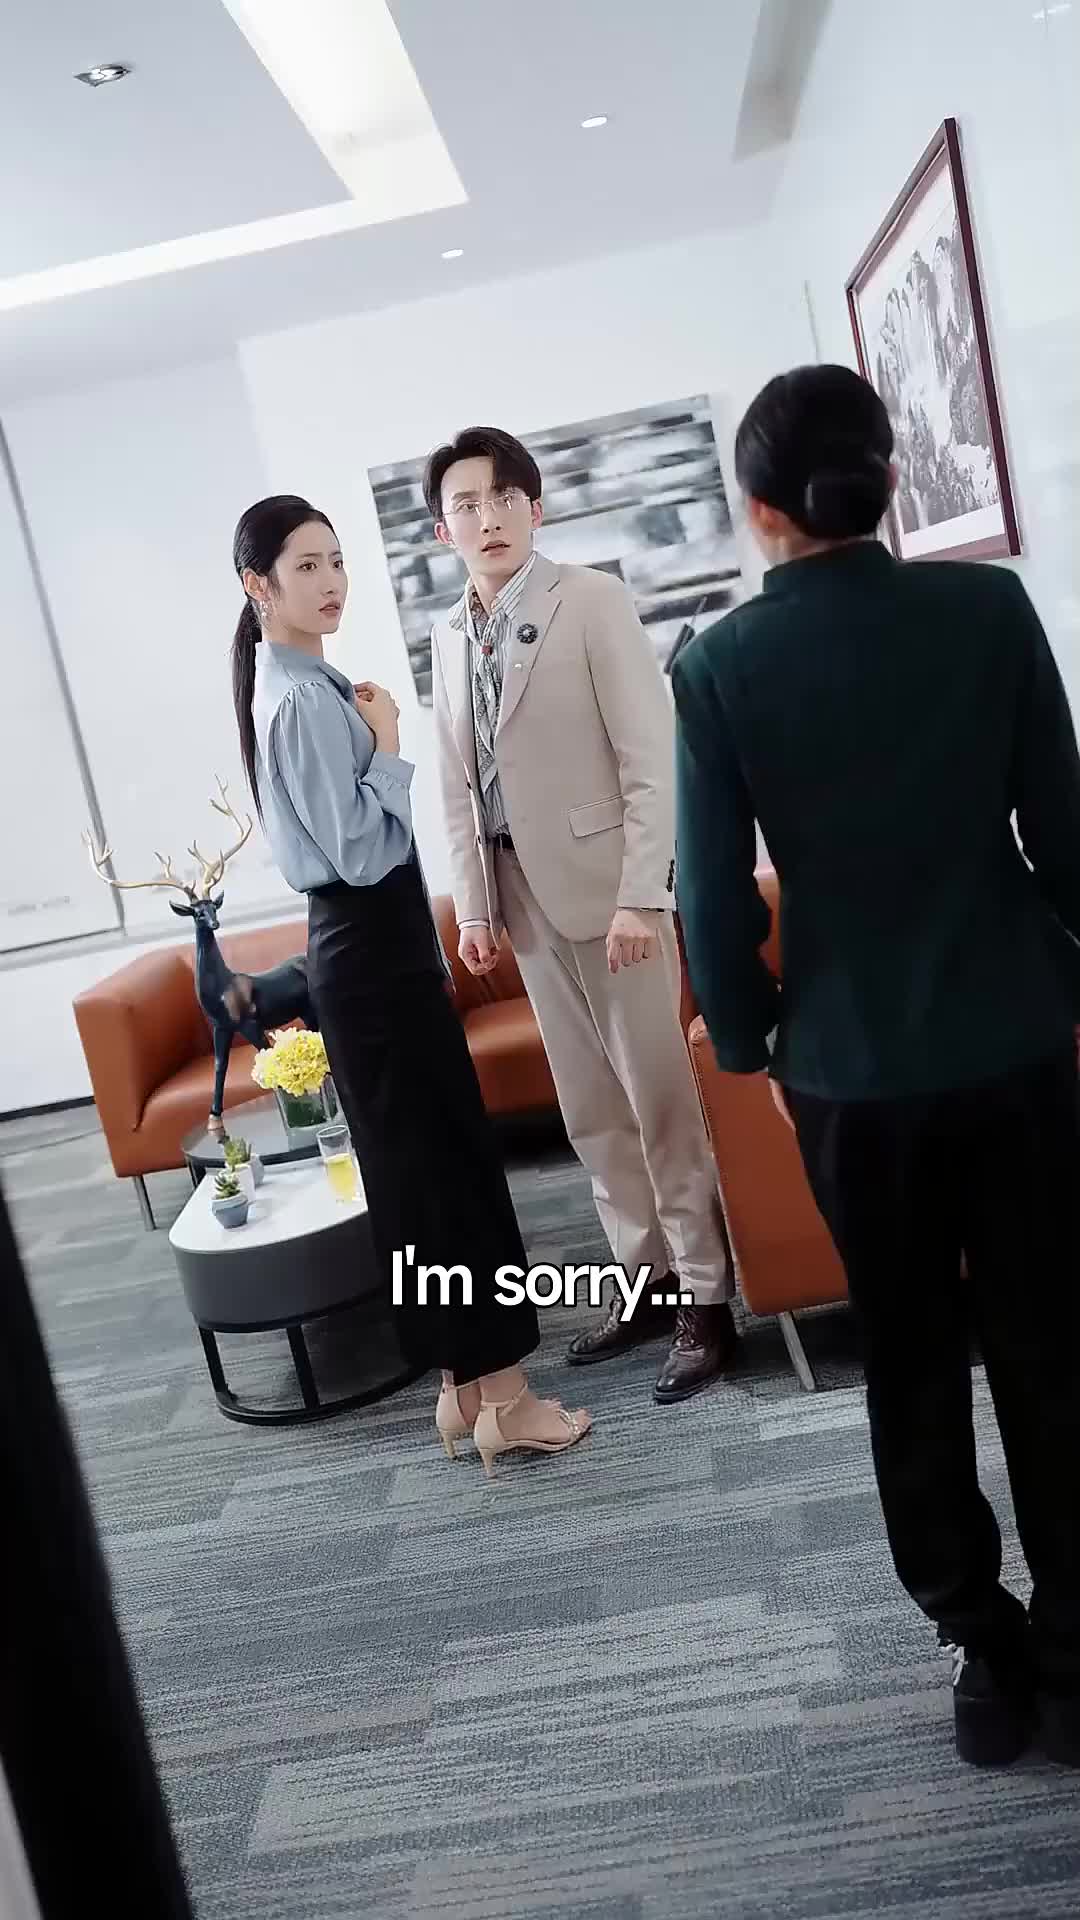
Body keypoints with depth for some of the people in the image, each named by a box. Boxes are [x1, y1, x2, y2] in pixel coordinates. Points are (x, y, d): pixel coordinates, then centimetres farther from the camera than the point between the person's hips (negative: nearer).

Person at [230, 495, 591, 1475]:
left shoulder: (301, 685, 14)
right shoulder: (304, 699, -18)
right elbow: (360, 851, -22)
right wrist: (386, 741, -14)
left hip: (365, 941, 10)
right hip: (372, 947, -10)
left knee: (415, 1159, 13)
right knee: (449, 1159, -3)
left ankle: (465, 1384, 23)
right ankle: (502, 1395, 8)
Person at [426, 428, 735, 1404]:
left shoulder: (592, 600, -7)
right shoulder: (450, 636, 11)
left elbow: (652, 758, -12)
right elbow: (459, 787, 13)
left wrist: (640, 895, -17)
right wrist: (474, 905, 8)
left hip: (606, 882, -6)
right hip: (523, 896, 6)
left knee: (659, 1098, 1)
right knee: (591, 1107, 12)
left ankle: (705, 1298, 12)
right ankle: (646, 1278, 25)